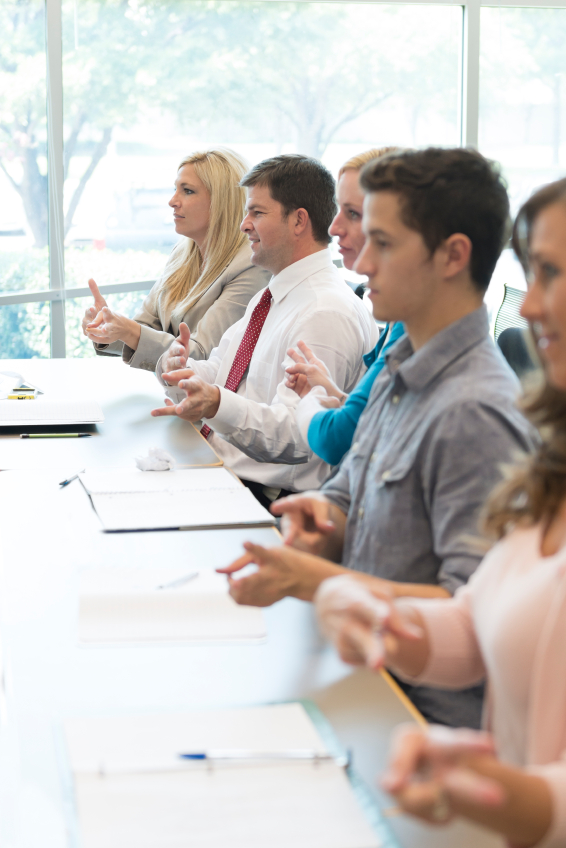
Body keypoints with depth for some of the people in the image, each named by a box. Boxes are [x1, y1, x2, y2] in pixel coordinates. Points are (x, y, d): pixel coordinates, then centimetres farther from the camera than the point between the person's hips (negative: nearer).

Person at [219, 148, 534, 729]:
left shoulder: (474, 413, -21)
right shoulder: (399, 373, 10)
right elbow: (347, 494, 22)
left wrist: (312, 581, -28)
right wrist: (320, 518, -3)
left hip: (425, 717, -8)